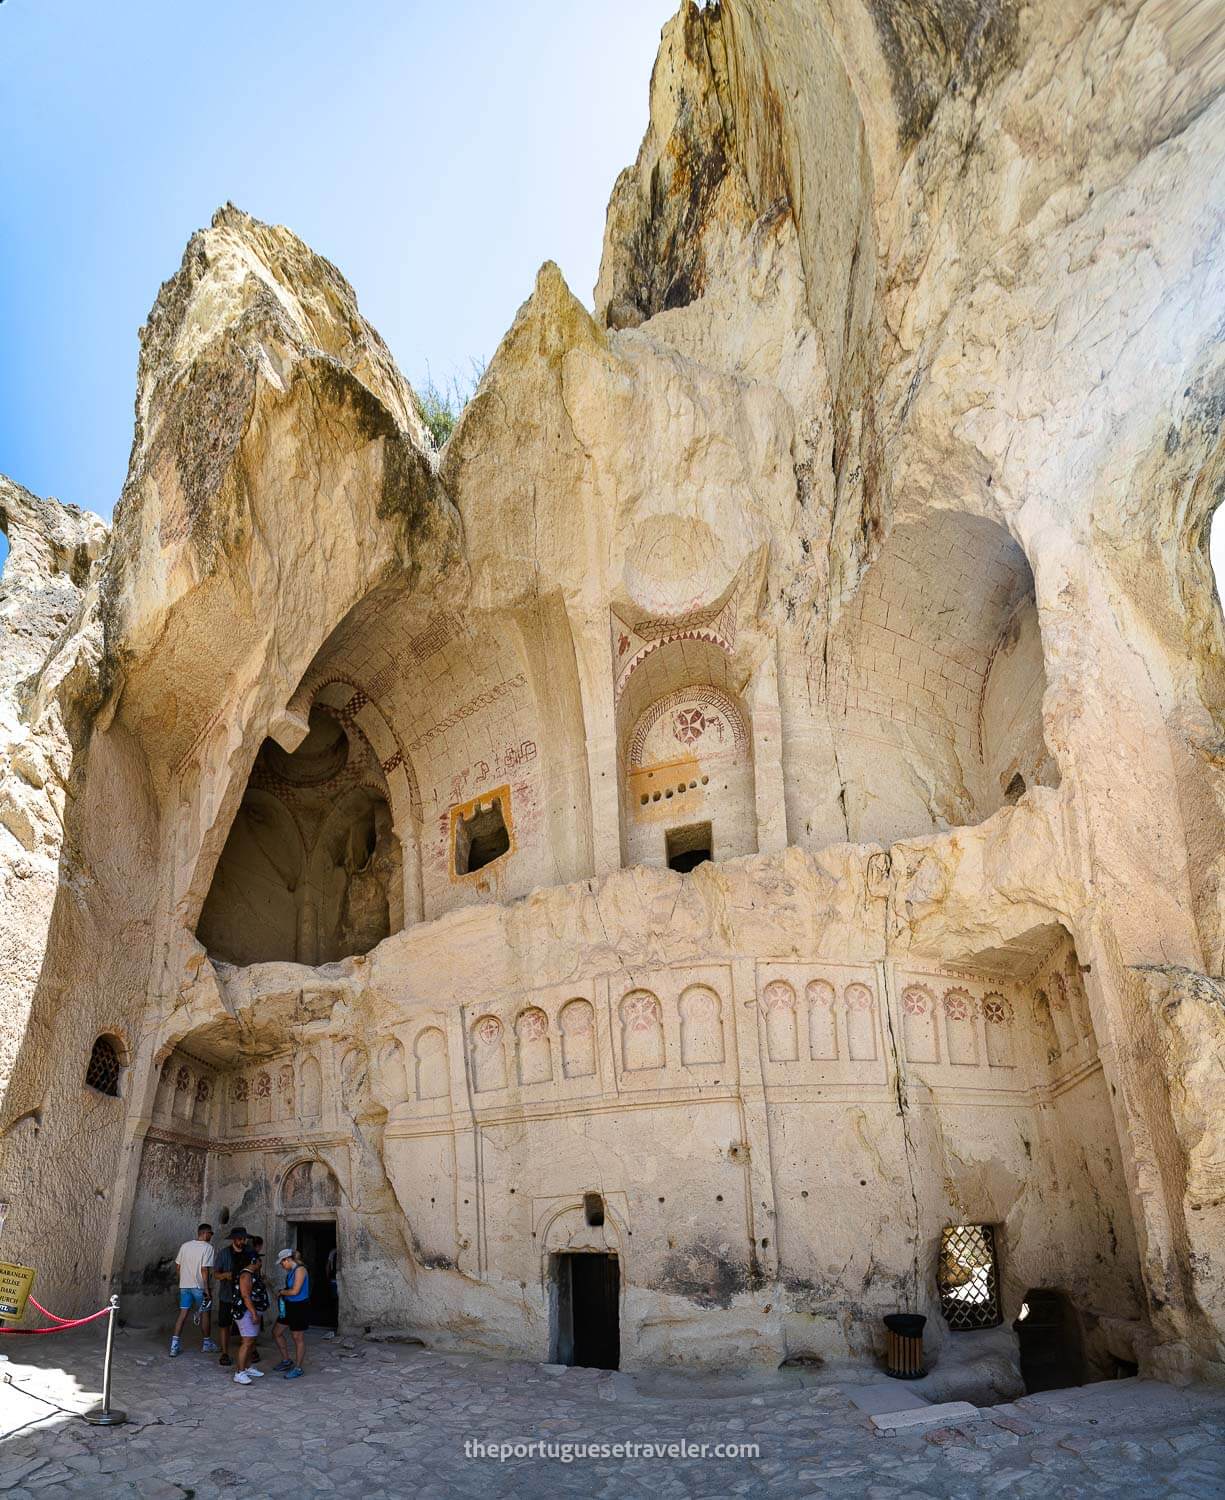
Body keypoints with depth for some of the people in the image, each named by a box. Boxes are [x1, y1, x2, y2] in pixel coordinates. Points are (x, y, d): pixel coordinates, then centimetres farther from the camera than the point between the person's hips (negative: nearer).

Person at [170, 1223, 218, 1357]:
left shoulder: (185, 1245, 6)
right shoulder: (207, 1247, -12)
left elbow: (178, 1266, 9)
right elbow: (204, 1269, -17)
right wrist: (207, 1289, -12)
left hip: (184, 1285, 5)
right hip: (199, 1286, -5)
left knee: (183, 1314, 7)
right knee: (204, 1313, 10)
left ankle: (175, 1345, 0)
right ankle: (207, 1344, 22)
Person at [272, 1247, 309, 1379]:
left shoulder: (300, 1270, -19)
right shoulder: (291, 1271, 9)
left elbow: (295, 1291, -22)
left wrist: (282, 1292, -7)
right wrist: (282, 1295, -3)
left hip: (300, 1307, -10)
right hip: (289, 1306, 10)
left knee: (298, 1338, 2)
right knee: (277, 1333, 16)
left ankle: (298, 1368, 14)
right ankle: (286, 1361, 31)